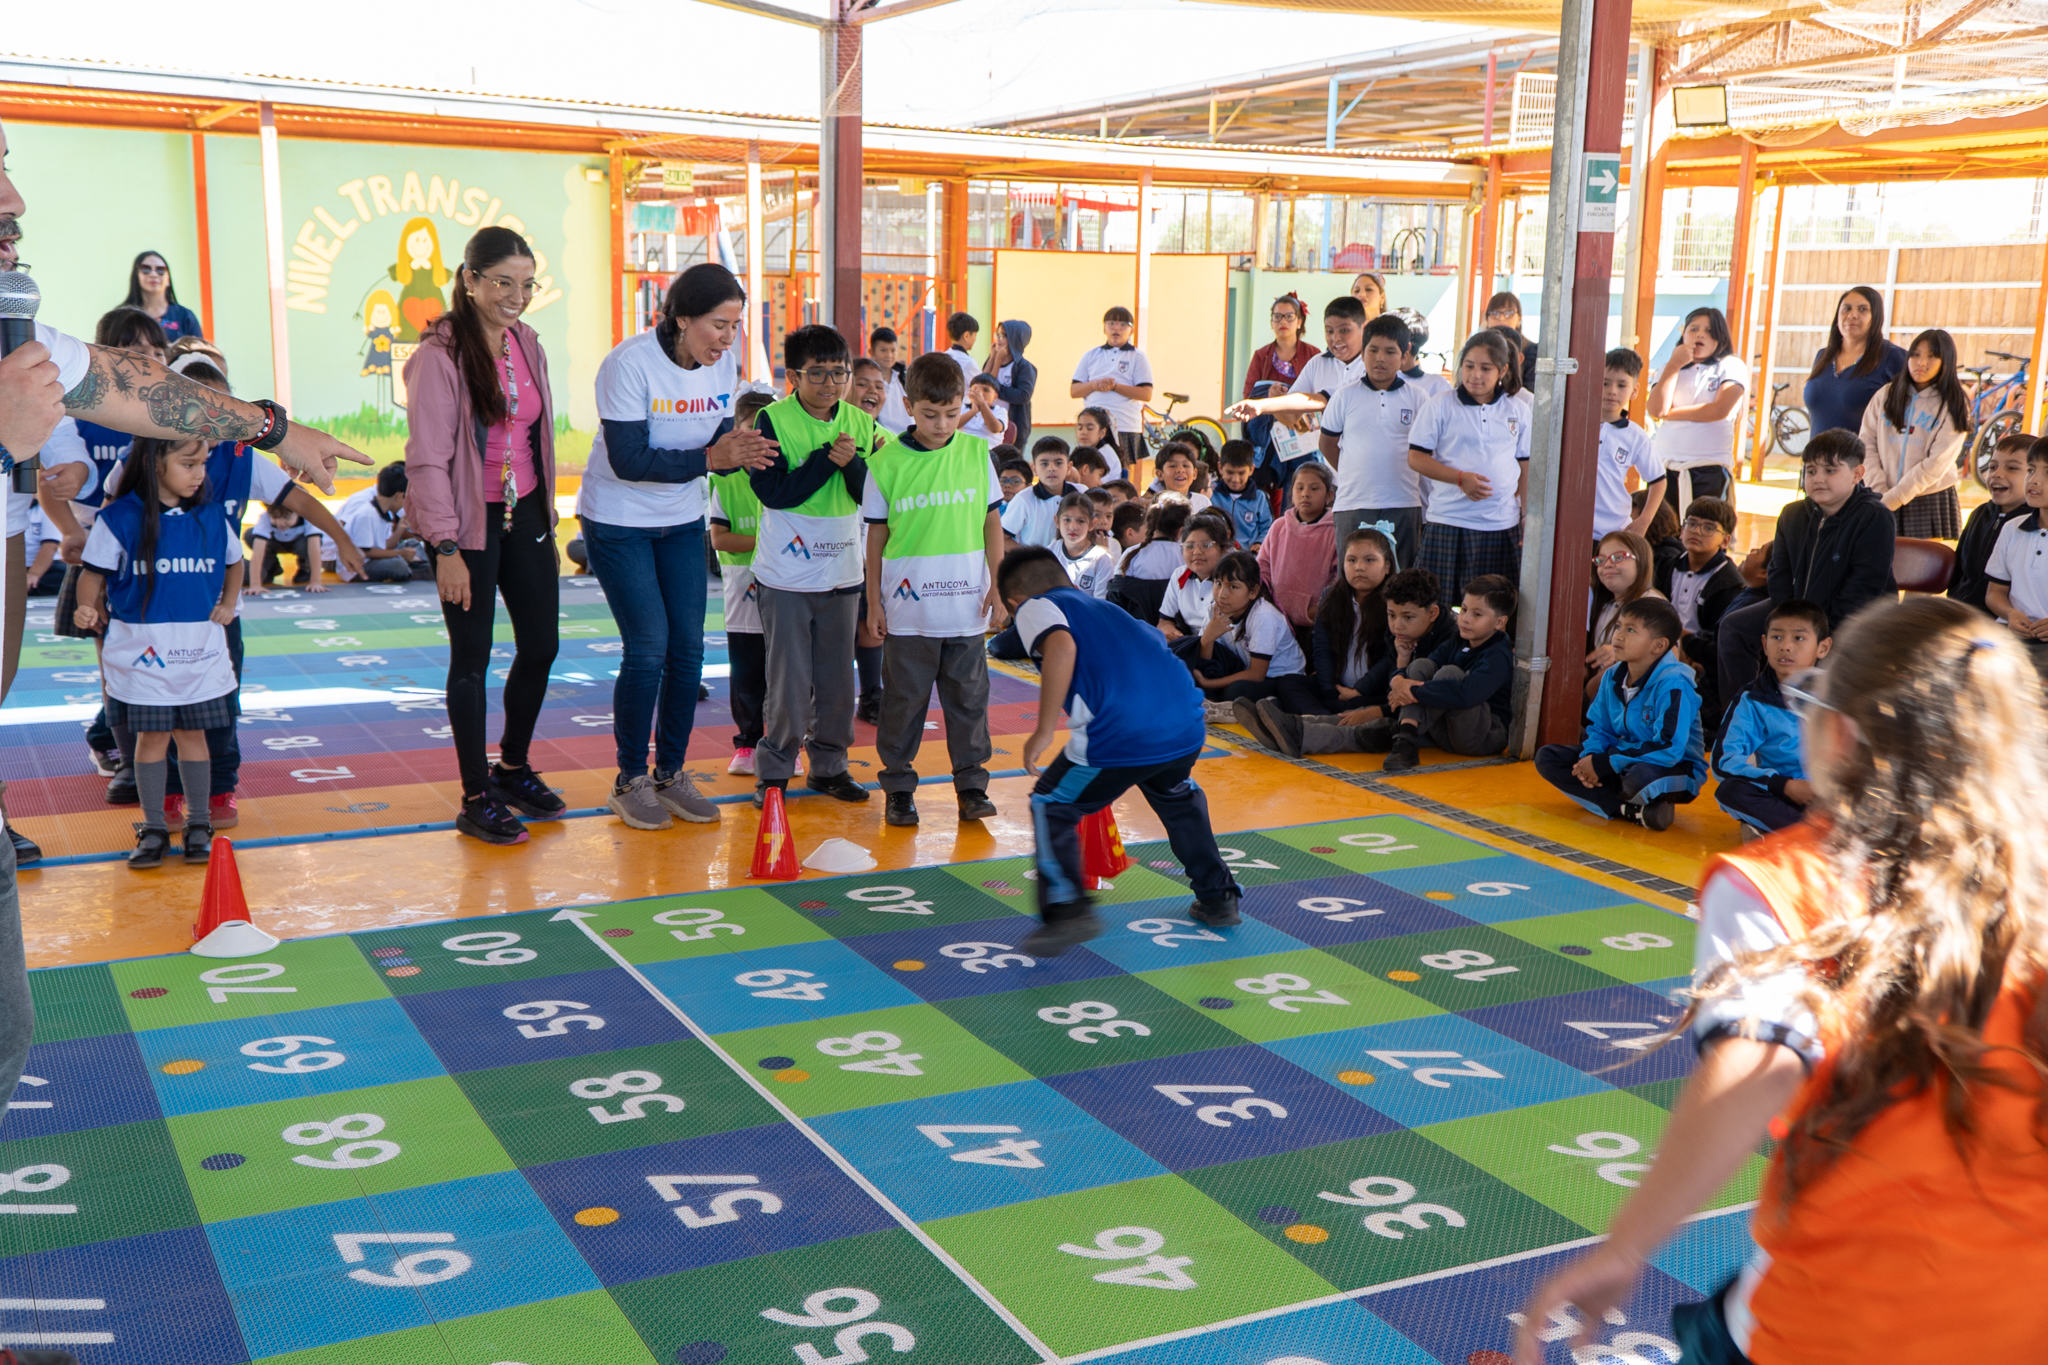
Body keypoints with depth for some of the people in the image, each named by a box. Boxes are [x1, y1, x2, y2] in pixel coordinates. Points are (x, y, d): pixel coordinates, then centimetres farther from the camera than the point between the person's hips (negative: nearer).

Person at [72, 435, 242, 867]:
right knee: (151, 736, 4)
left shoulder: (212, 515, 5)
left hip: (201, 649, 3)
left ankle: (199, 824, 19)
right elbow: (94, 572, -4)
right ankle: (153, 828, 14)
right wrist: (88, 608, -21)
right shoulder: (120, 517, -7)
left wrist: (228, 604, 10)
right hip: (142, 649, -3)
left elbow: (233, 561, 21)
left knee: (193, 733, 9)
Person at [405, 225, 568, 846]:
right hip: (468, 521, -7)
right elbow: (427, 460, -15)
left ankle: (513, 767, 32)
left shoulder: (527, 344, 7)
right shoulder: (440, 355, -14)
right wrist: (447, 548, -17)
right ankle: (477, 797, 14)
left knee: (542, 646, 10)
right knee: (472, 656, 2)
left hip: (525, 515, 7)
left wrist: (547, 515, 16)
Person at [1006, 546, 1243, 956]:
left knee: (1051, 807, 15)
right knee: (1177, 798, 35)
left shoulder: (1034, 607, 13)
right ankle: (1218, 899, 39)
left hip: (1120, 736, -6)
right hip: (1187, 726, 7)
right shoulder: (1107, 609, 32)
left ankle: (1067, 910, 0)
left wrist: (1043, 731, -9)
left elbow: (1061, 646, -10)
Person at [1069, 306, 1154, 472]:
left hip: (1125, 428, -2)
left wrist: (1114, 386, -13)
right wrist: (1094, 385, -10)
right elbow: (1074, 390, 10)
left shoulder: (1137, 357, 6)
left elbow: (1146, 394, -4)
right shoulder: (1090, 356, 15)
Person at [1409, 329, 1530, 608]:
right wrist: (1461, 478, -15)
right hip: (1448, 521, -2)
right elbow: (1416, 458, -3)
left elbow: (1526, 466, 13)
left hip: (1502, 524, 2)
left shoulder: (1519, 410, 9)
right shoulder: (1440, 406, 0)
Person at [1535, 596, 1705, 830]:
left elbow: (1668, 749, -31)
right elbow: (1599, 729, 10)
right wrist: (1590, 758, -15)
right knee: (1547, 757, -5)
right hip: (1624, 762, 8)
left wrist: (1603, 764, -27)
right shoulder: (1612, 677, 2)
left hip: (1675, 772, -8)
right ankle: (1633, 810, -16)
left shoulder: (1673, 685, -23)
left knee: (1642, 776, -44)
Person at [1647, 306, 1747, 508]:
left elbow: (1720, 410, -11)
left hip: (1710, 470, -3)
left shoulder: (1731, 366, 6)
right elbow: (1656, 410, -2)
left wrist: (1670, 413, -2)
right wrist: (1674, 365, -3)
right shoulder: (1669, 368, 16)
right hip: (1665, 467, 3)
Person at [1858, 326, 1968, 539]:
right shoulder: (1885, 395, 6)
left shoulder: (1953, 407, -1)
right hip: (1884, 501, 2)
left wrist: (1892, 499, -15)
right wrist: (1879, 491, -9)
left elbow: (1936, 465, -9)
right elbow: (1866, 445, 3)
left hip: (1931, 501, -2)